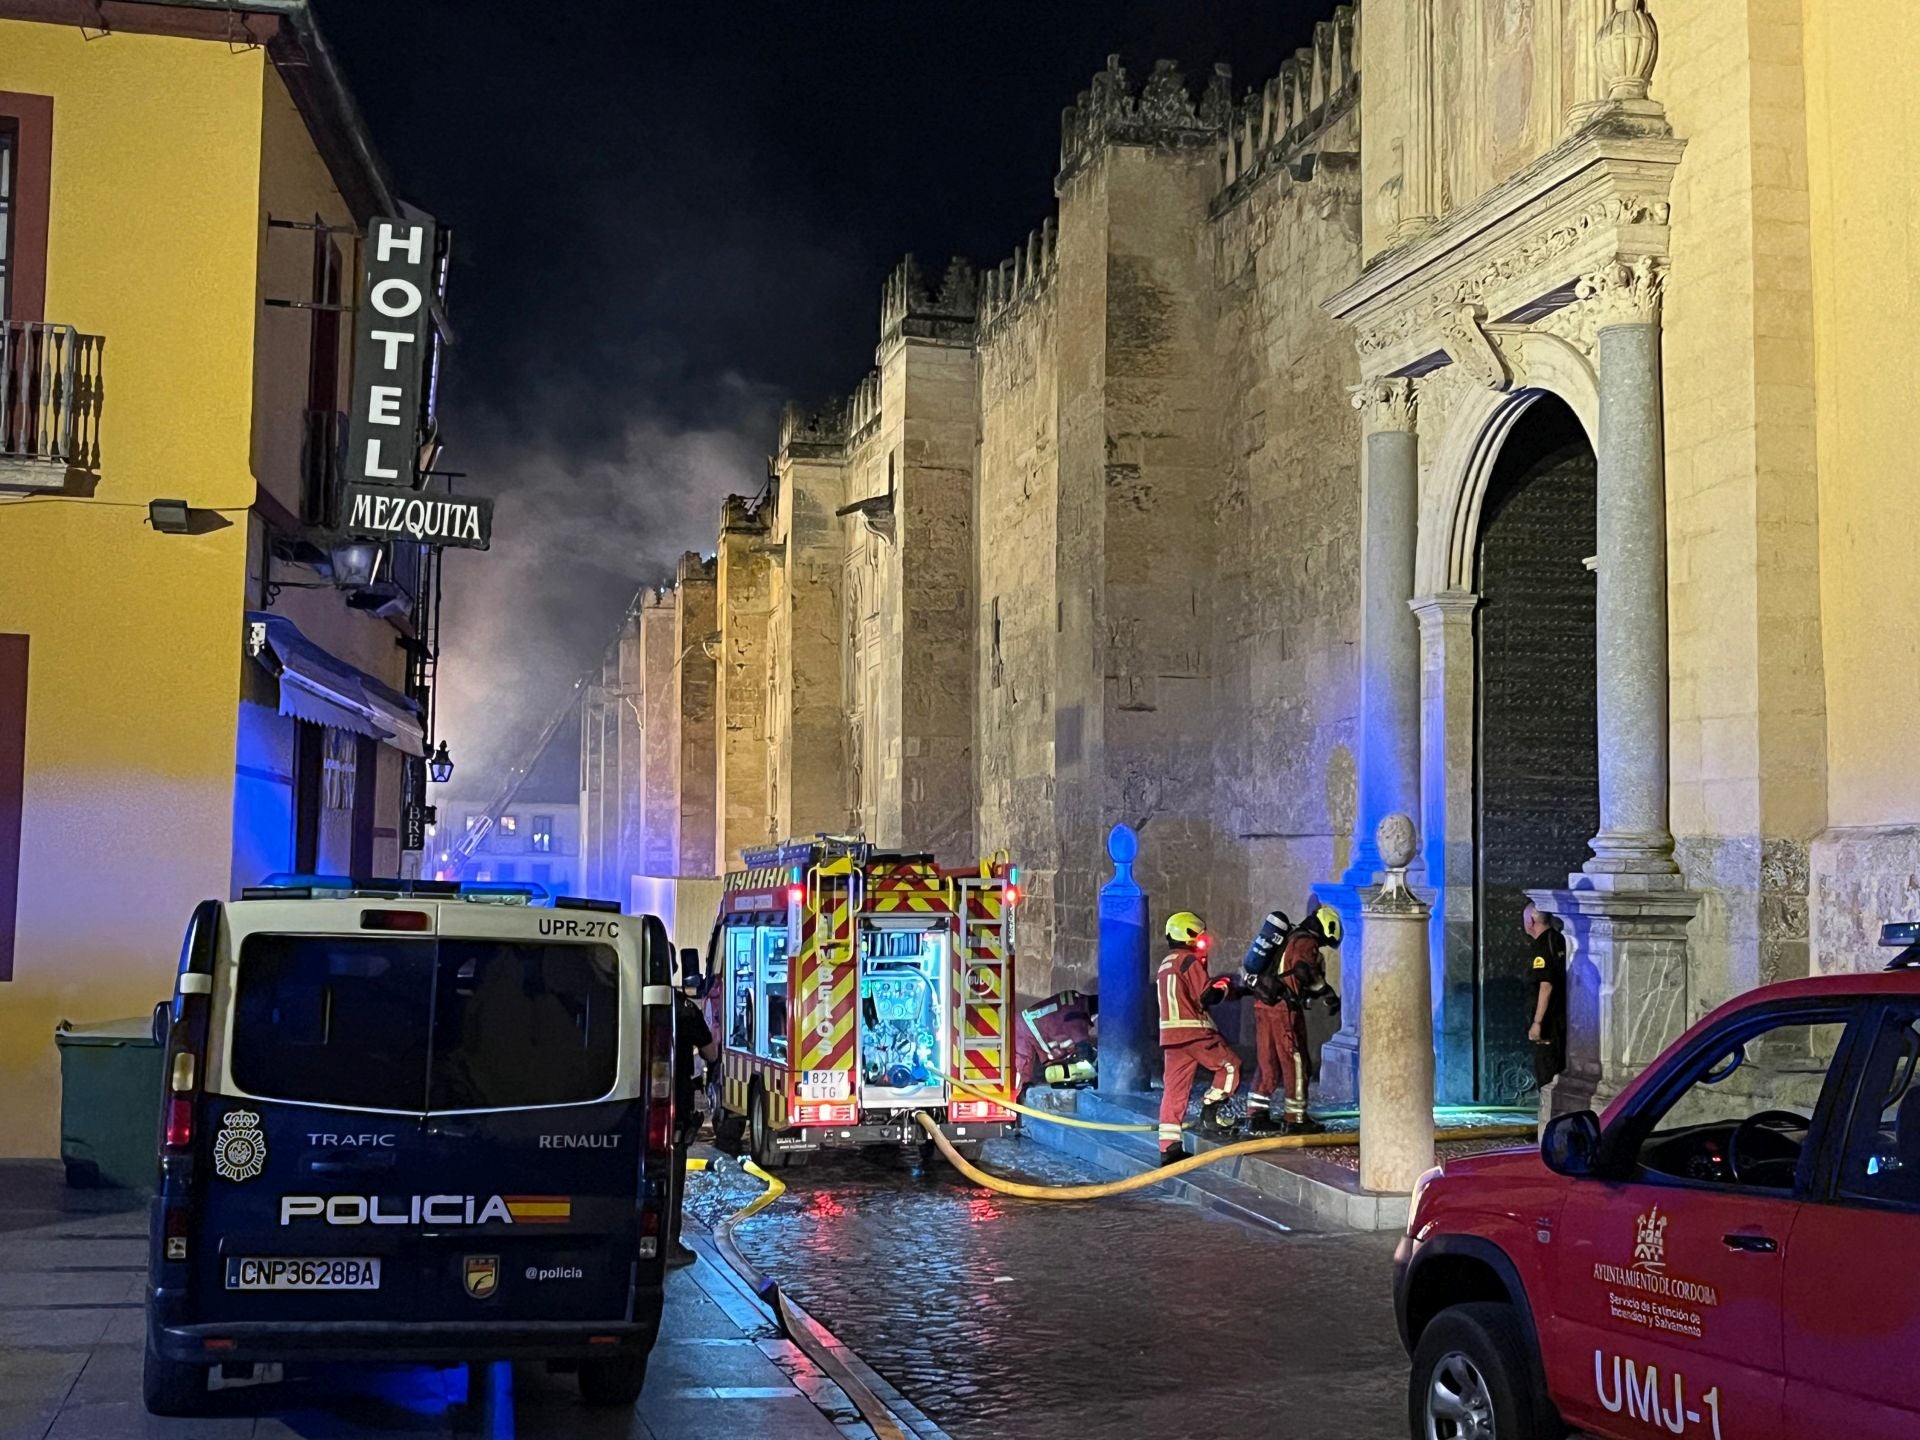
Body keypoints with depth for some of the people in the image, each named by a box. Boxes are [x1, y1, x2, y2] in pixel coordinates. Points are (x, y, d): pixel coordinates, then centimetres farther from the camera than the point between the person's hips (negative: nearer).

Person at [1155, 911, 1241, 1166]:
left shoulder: (1164, 966, 20)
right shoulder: (1190, 961, -8)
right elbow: (1205, 997, -13)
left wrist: (1213, 984, 20)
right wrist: (1223, 987, 5)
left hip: (1170, 1034, 8)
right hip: (1195, 1032, -8)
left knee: (1174, 1088, 4)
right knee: (1230, 1066, 8)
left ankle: (1168, 1146, -1)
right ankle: (1210, 1113, 0)